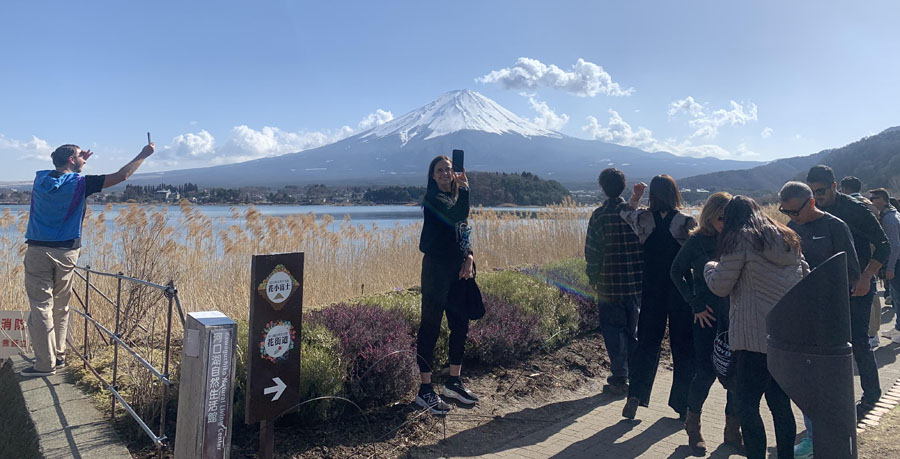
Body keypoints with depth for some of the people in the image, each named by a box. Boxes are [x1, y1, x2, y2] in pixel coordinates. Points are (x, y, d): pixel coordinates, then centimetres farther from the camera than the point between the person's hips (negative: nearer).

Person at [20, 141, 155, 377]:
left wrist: (78, 164, 27)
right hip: (66, 253, -1)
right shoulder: (80, 183, -3)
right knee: (61, 307, 12)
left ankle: (45, 363, -1)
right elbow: (122, 175, -1)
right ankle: (58, 355, 21)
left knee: (41, 307, 0)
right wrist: (143, 155, 8)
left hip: (37, 251, 1)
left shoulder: (41, 178, 6)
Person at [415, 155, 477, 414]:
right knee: (430, 327, -3)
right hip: (437, 268, -8)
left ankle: (454, 383, 26)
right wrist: (465, 188, -17)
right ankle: (425, 390, 4)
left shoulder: (454, 197, 15)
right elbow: (455, 216, -27)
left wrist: (469, 258, 0)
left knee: (460, 326, 12)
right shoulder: (433, 197, -9)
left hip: (459, 268, 8)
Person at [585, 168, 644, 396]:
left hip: (610, 284, -4)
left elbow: (592, 251, -11)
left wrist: (593, 277, 2)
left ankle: (620, 379, 7)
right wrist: (641, 274, 12)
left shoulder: (600, 215, -10)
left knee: (613, 331, 6)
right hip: (637, 283, 4)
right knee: (633, 330, 17)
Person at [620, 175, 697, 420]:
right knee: (683, 345, 9)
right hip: (682, 291, -2)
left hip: (652, 291, 2)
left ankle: (635, 396, 1)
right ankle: (683, 405, 16)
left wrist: (635, 197, 16)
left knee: (647, 341, 12)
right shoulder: (687, 222, -12)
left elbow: (626, 214, 18)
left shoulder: (643, 218, -5)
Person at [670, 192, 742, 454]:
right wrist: (695, 305, -4)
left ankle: (732, 430, 21)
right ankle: (692, 424, 20)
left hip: (735, 314, 3)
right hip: (707, 314, -3)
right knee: (706, 372, -3)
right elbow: (677, 272, 2)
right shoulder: (697, 241, -5)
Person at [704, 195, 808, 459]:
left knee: (747, 405, 0)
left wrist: (710, 267, 12)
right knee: (780, 403, 16)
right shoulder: (789, 238, 15)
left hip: (755, 336, -7)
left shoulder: (740, 239, -6)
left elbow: (720, 286, -6)